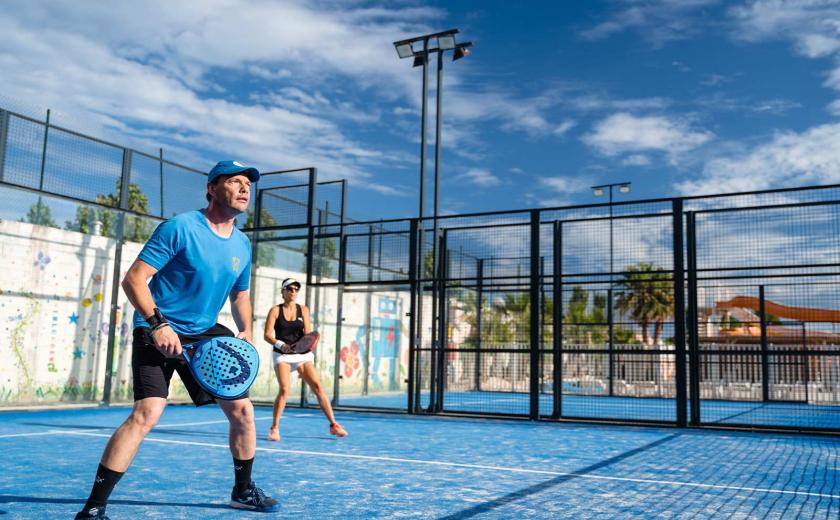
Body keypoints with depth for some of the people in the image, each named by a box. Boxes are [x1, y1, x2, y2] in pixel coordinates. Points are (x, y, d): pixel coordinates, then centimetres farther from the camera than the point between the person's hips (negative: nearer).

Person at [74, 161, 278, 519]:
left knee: (242, 409, 5)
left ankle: (243, 491, 27)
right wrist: (158, 324, -27)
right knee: (148, 412, -22)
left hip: (205, 336, 7)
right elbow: (133, 279, -16)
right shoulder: (180, 227, -14)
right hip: (158, 332, -6)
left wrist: (246, 333, 2)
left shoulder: (242, 245, 6)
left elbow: (239, 296, 19)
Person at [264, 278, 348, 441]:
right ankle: (274, 428, -3)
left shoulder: (303, 309, 8)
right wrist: (280, 344, -24)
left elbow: (307, 332, -1)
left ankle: (333, 425, 0)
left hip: (303, 354, 2)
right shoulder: (275, 310, 1)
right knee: (284, 389, -19)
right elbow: (267, 335, -6)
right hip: (282, 355, -2)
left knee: (317, 386, -8)